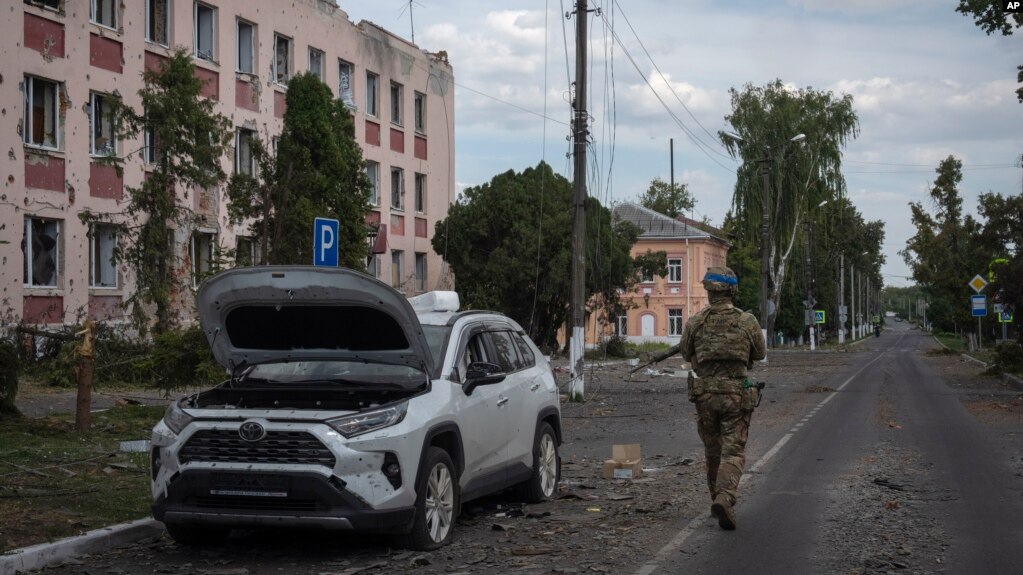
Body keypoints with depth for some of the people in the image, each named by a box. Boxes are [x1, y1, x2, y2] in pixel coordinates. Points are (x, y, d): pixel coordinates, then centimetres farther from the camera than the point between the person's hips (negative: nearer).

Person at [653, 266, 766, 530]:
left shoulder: (695, 322, -2)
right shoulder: (747, 321, -4)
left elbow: (686, 354, 13)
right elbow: (760, 353, 11)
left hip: (705, 394, 2)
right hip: (736, 394, -2)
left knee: (713, 451, 18)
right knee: (733, 452, -2)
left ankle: (718, 499, 29)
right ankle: (725, 499, -23)